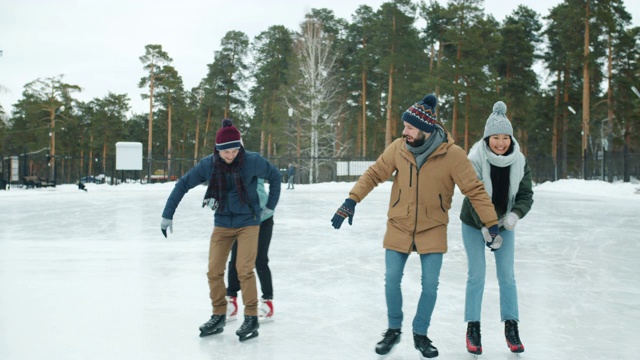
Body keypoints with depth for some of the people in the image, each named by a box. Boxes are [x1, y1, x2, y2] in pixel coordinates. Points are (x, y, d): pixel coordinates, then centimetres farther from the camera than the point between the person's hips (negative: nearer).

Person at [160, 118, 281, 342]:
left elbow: (275, 176, -1)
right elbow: (183, 185, -4)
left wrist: (271, 205, 2)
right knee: (214, 271, 1)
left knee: (244, 270, -12)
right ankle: (219, 317, 18)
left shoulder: (252, 161, -19)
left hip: (248, 222, -3)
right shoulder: (208, 165, -14)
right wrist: (167, 215, -3)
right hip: (222, 224, 3)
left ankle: (251, 319, 1)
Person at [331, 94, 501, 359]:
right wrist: (351, 201, -11)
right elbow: (374, 174, -3)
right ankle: (394, 330, 27)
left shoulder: (453, 155, -18)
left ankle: (420, 334, 24)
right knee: (392, 281, 5)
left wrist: (492, 224, -14)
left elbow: (475, 190, -14)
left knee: (430, 285, 3)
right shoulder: (398, 148, -11)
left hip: (432, 229, -1)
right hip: (399, 226, 2)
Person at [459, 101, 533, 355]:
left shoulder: (519, 162, -11)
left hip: (504, 224, 3)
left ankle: (511, 329, 14)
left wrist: (514, 214, -30)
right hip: (474, 225, -3)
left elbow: (526, 195, -10)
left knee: (507, 275, 3)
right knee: (476, 275, -4)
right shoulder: (475, 160, -23)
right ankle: (473, 329, 8)